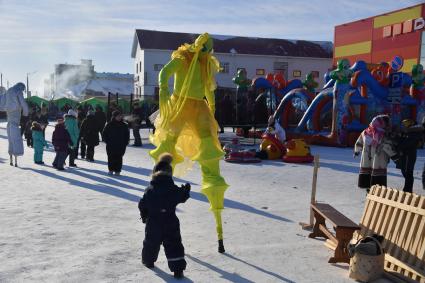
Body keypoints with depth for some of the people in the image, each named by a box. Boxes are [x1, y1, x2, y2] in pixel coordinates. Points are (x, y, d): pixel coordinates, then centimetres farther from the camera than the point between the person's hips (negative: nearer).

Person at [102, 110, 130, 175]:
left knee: (119, 158, 0)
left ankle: (117, 171, 7)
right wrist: (107, 142, -3)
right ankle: (111, 170, 16)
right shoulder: (109, 125, 0)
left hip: (120, 146, 1)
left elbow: (127, 135, 11)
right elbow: (104, 134, 6)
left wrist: (125, 143, 2)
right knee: (111, 158, 4)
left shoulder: (124, 125, 4)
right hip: (110, 146, 0)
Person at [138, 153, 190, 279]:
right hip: (171, 222, -1)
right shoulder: (174, 190, -8)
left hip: (153, 223, 1)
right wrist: (186, 191, 25)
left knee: (151, 242, 22)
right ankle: (178, 268, -2)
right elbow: (182, 198, 6)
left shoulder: (150, 190, -7)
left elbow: (142, 205, -1)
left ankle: (148, 260, 41)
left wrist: (144, 215, 16)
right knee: (174, 244, 2)